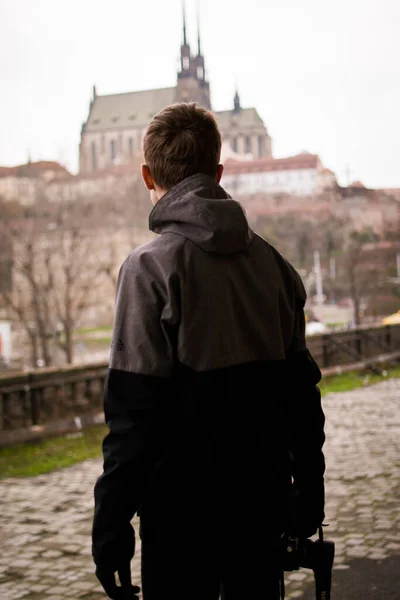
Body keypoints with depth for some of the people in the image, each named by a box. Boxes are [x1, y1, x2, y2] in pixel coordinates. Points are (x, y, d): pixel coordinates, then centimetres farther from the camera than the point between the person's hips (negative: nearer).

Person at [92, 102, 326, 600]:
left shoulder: (151, 266, -12)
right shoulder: (270, 260, 4)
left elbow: (133, 413, -16)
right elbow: (302, 387, 8)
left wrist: (111, 523, -10)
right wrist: (309, 486, 18)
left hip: (184, 504, -5)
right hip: (265, 495, 5)